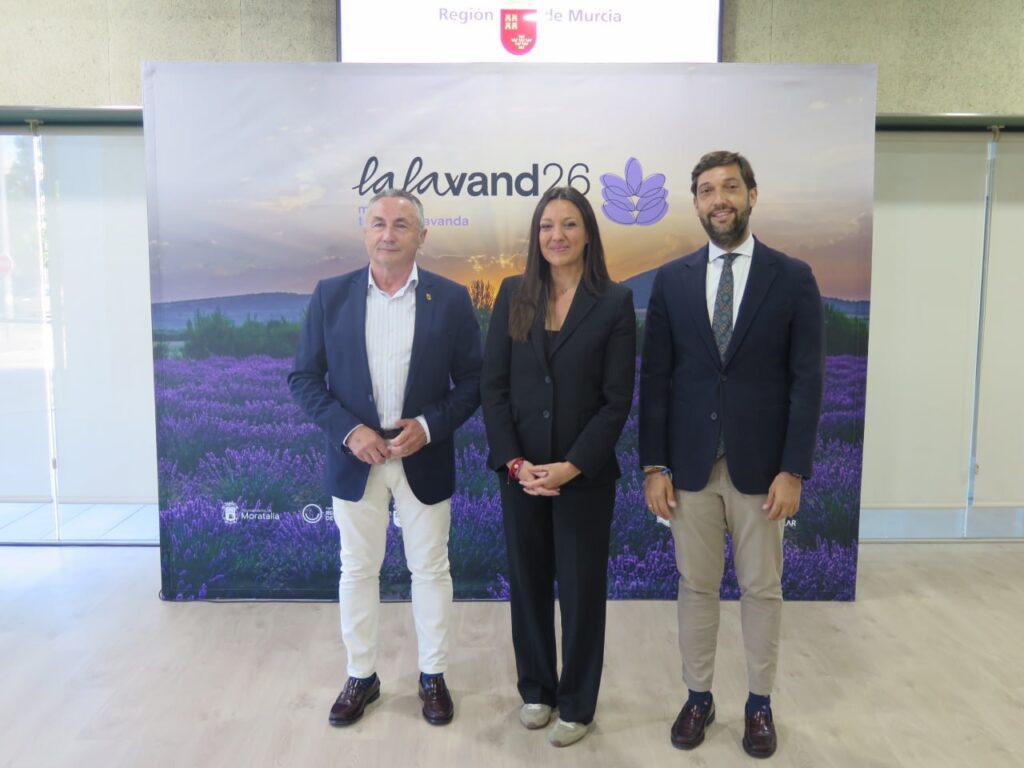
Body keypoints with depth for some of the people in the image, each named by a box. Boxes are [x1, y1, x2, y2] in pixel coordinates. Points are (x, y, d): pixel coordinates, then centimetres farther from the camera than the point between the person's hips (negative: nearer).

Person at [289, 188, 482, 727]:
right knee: (357, 570, 13)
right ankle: (361, 676, 31)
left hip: (425, 459, 0)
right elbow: (303, 377, -1)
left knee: (431, 569, 11)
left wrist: (430, 426, -16)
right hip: (355, 458, 1)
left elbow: (472, 380, -1)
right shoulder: (331, 295, -2)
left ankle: (433, 676, 30)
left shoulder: (451, 298, -4)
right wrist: (348, 430, -14)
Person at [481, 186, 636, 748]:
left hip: (585, 474, -2)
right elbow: (492, 385, 0)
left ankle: (577, 704, 29)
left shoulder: (615, 302, -5)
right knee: (527, 583, 14)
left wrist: (572, 467, -15)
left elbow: (617, 400, -8)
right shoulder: (513, 295, 2)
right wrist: (514, 461, -10)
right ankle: (535, 688, 35)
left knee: (581, 588, 10)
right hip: (520, 470, 3)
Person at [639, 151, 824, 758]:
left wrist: (793, 470, -9)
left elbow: (807, 380, -4)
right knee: (697, 587, 12)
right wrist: (654, 466, -3)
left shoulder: (793, 277, -1)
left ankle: (760, 704, 30)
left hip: (761, 467, -1)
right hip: (690, 464, 1)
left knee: (762, 589, 12)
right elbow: (655, 378, 1)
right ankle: (699, 696, 29)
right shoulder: (672, 280, 3)